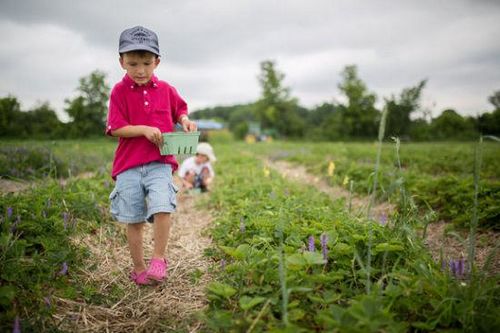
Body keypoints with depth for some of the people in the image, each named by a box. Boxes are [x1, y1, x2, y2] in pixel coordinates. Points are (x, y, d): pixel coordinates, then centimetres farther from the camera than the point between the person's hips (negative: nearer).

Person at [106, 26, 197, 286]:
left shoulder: (166, 89, 7)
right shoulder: (119, 91, 0)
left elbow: (179, 109, 22)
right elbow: (115, 128, -5)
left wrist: (185, 121, 0)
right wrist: (144, 129, -17)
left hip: (160, 162, 1)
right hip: (129, 165, 0)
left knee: (162, 208, -19)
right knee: (134, 220, 5)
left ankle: (158, 258, 1)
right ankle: (138, 268, 22)